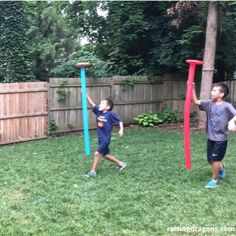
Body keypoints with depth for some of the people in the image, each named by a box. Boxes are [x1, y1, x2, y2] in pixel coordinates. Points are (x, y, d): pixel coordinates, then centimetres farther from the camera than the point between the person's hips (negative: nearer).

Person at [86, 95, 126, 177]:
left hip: (106, 139, -7)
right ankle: (120, 163, 34)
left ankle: (93, 171, 3)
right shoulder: (98, 112, -1)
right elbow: (91, 103, -7)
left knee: (97, 153, -11)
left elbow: (119, 121, -7)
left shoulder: (110, 114, -15)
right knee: (106, 155, 17)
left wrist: (121, 129, -20)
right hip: (100, 139, 7)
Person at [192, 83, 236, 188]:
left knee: (214, 159, -2)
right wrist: (192, 89, -14)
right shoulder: (209, 103, 1)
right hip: (210, 138, 6)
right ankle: (221, 168, 47)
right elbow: (196, 101, -4)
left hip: (220, 139, -6)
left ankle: (214, 180, 16)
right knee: (210, 159, 16)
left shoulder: (227, 106, -15)